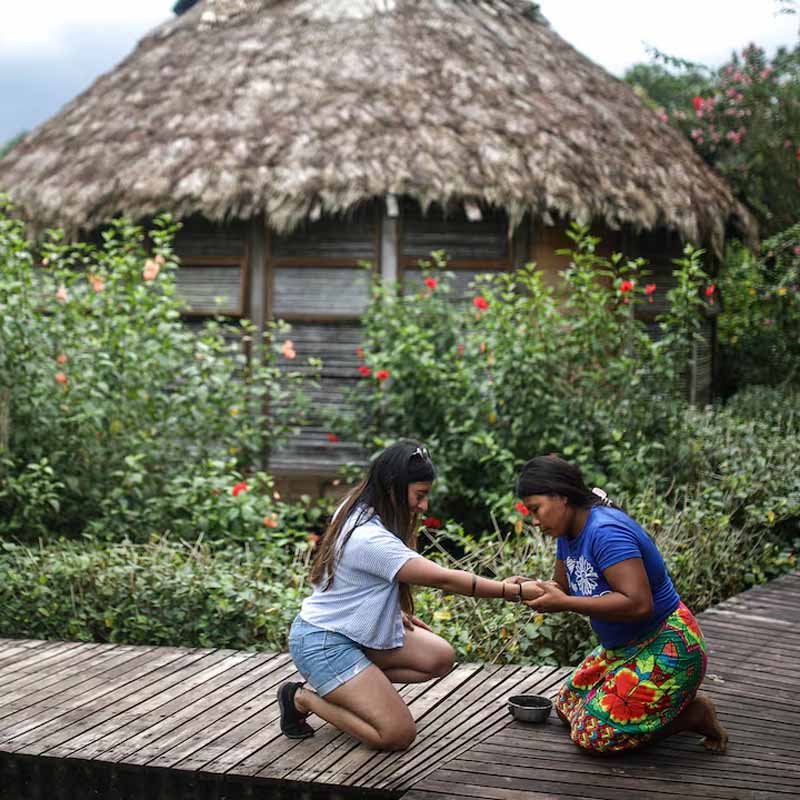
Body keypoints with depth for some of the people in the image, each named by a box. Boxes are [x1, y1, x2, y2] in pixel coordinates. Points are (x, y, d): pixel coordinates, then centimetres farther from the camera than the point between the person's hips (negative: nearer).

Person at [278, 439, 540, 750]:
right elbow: (443, 579, -27)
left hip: (355, 631, 10)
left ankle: (332, 687, 7)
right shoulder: (371, 539, -28)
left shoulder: (357, 512, 2)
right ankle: (304, 698, 0)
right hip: (323, 643, -10)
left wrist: (395, 613, 9)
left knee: (440, 658, 3)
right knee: (398, 735, -14)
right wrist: (515, 592, -23)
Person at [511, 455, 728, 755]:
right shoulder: (568, 533, 4)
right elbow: (563, 587, 13)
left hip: (666, 648, -10)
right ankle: (675, 701, 19)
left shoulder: (606, 531, -26)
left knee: (595, 734, -15)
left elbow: (638, 604, -34)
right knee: (567, 707, 13)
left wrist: (563, 603, -30)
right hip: (624, 649, 10)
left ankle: (697, 713, 1)